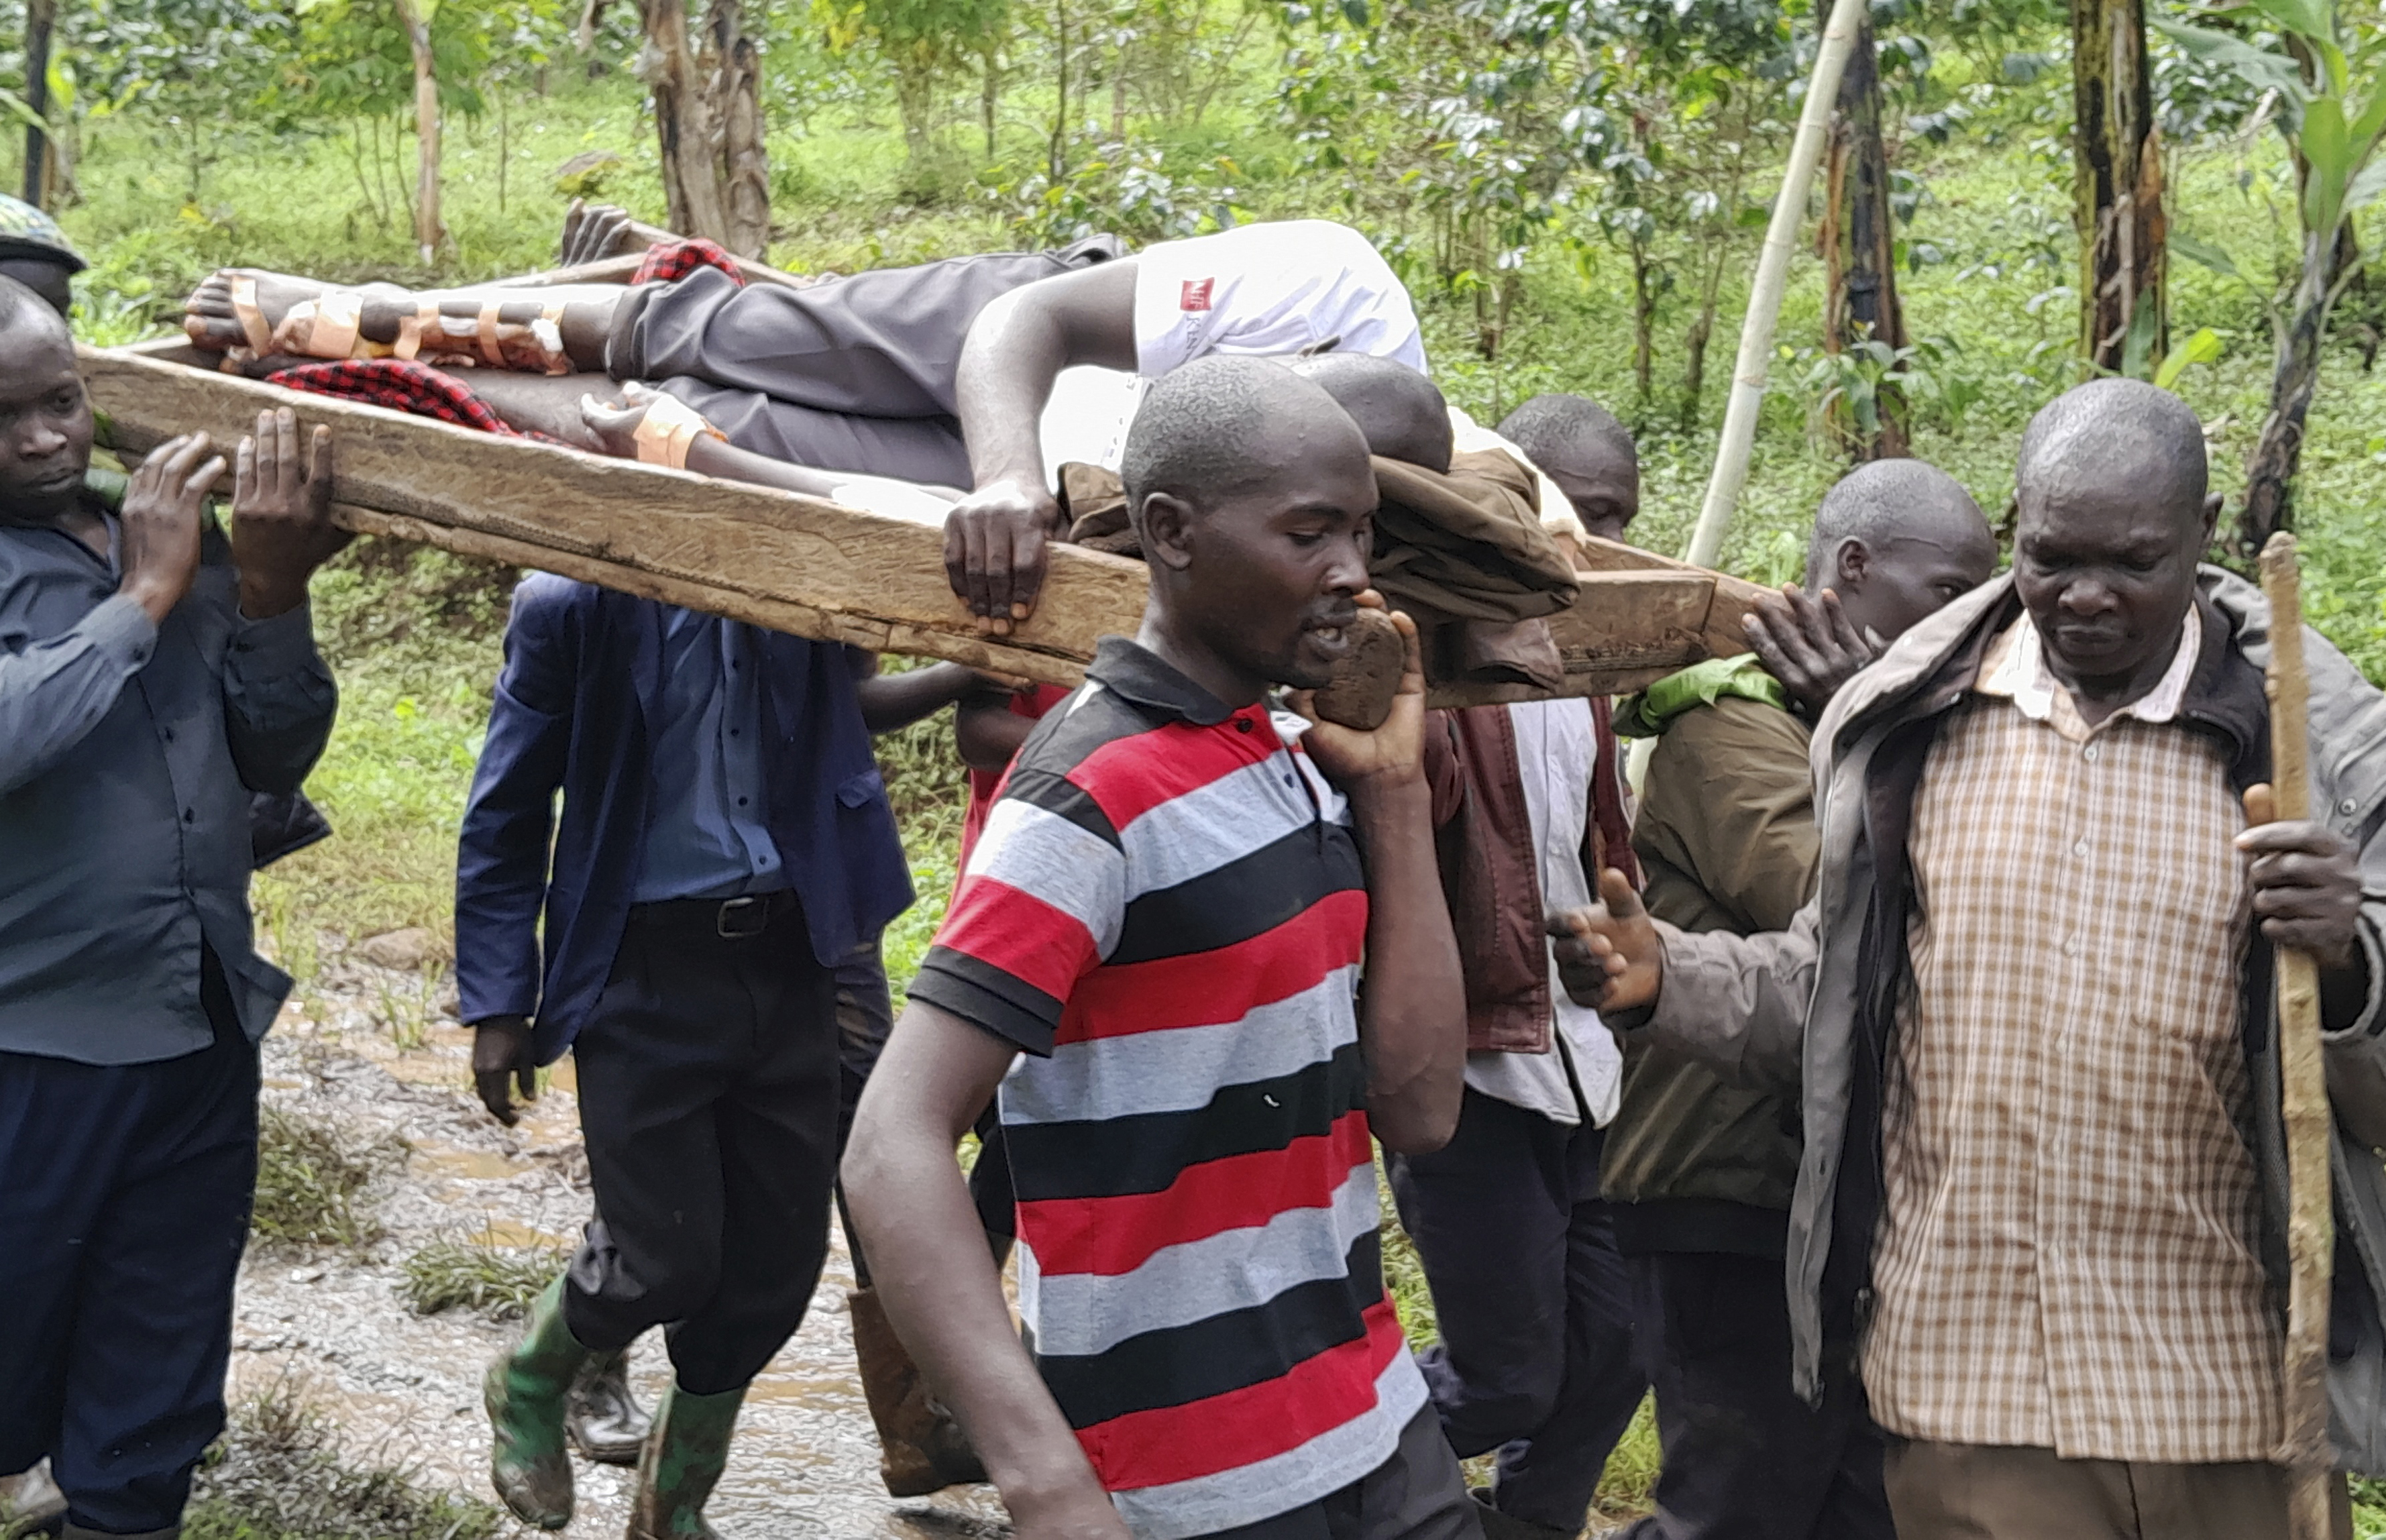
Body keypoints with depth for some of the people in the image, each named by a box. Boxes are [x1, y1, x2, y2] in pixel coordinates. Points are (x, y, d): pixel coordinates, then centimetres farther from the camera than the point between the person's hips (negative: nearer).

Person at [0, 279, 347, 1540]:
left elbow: (274, 759, 6)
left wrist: (271, 597, -10)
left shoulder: (180, 541, 7)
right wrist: (142, 596, -19)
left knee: (153, 1423, 14)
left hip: (204, 1042, 5)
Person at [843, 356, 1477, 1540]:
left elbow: (1416, 1109, 4)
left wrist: (1395, 791, -1)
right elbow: (892, 1154, -25)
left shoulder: (1302, 766, 7)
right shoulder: (1092, 799, -17)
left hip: (1377, 1438, 8)